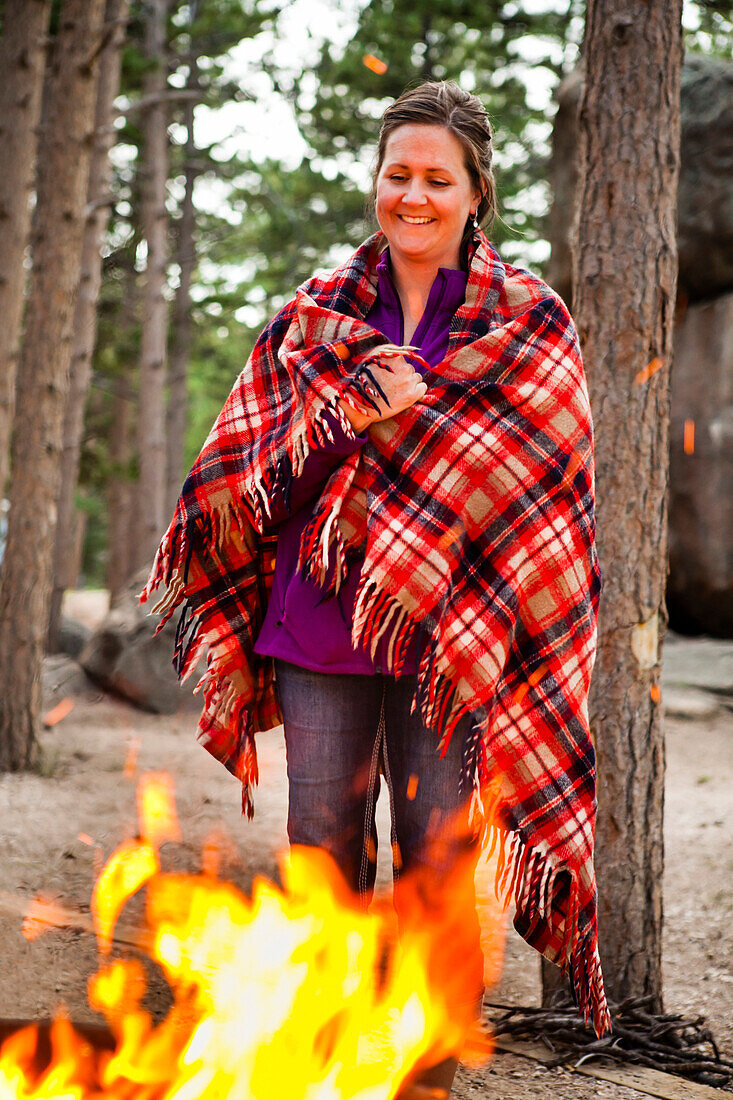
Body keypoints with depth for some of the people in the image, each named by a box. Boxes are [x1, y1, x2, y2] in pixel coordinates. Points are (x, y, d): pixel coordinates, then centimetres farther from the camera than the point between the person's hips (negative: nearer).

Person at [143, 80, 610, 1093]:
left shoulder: (530, 320, 5)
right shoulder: (314, 315, 11)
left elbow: (534, 473, -4)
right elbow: (258, 469, 5)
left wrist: (405, 413, -12)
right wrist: (346, 419, -14)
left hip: (450, 628, -2)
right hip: (319, 625, 2)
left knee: (438, 861, 1)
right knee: (322, 856, 6)